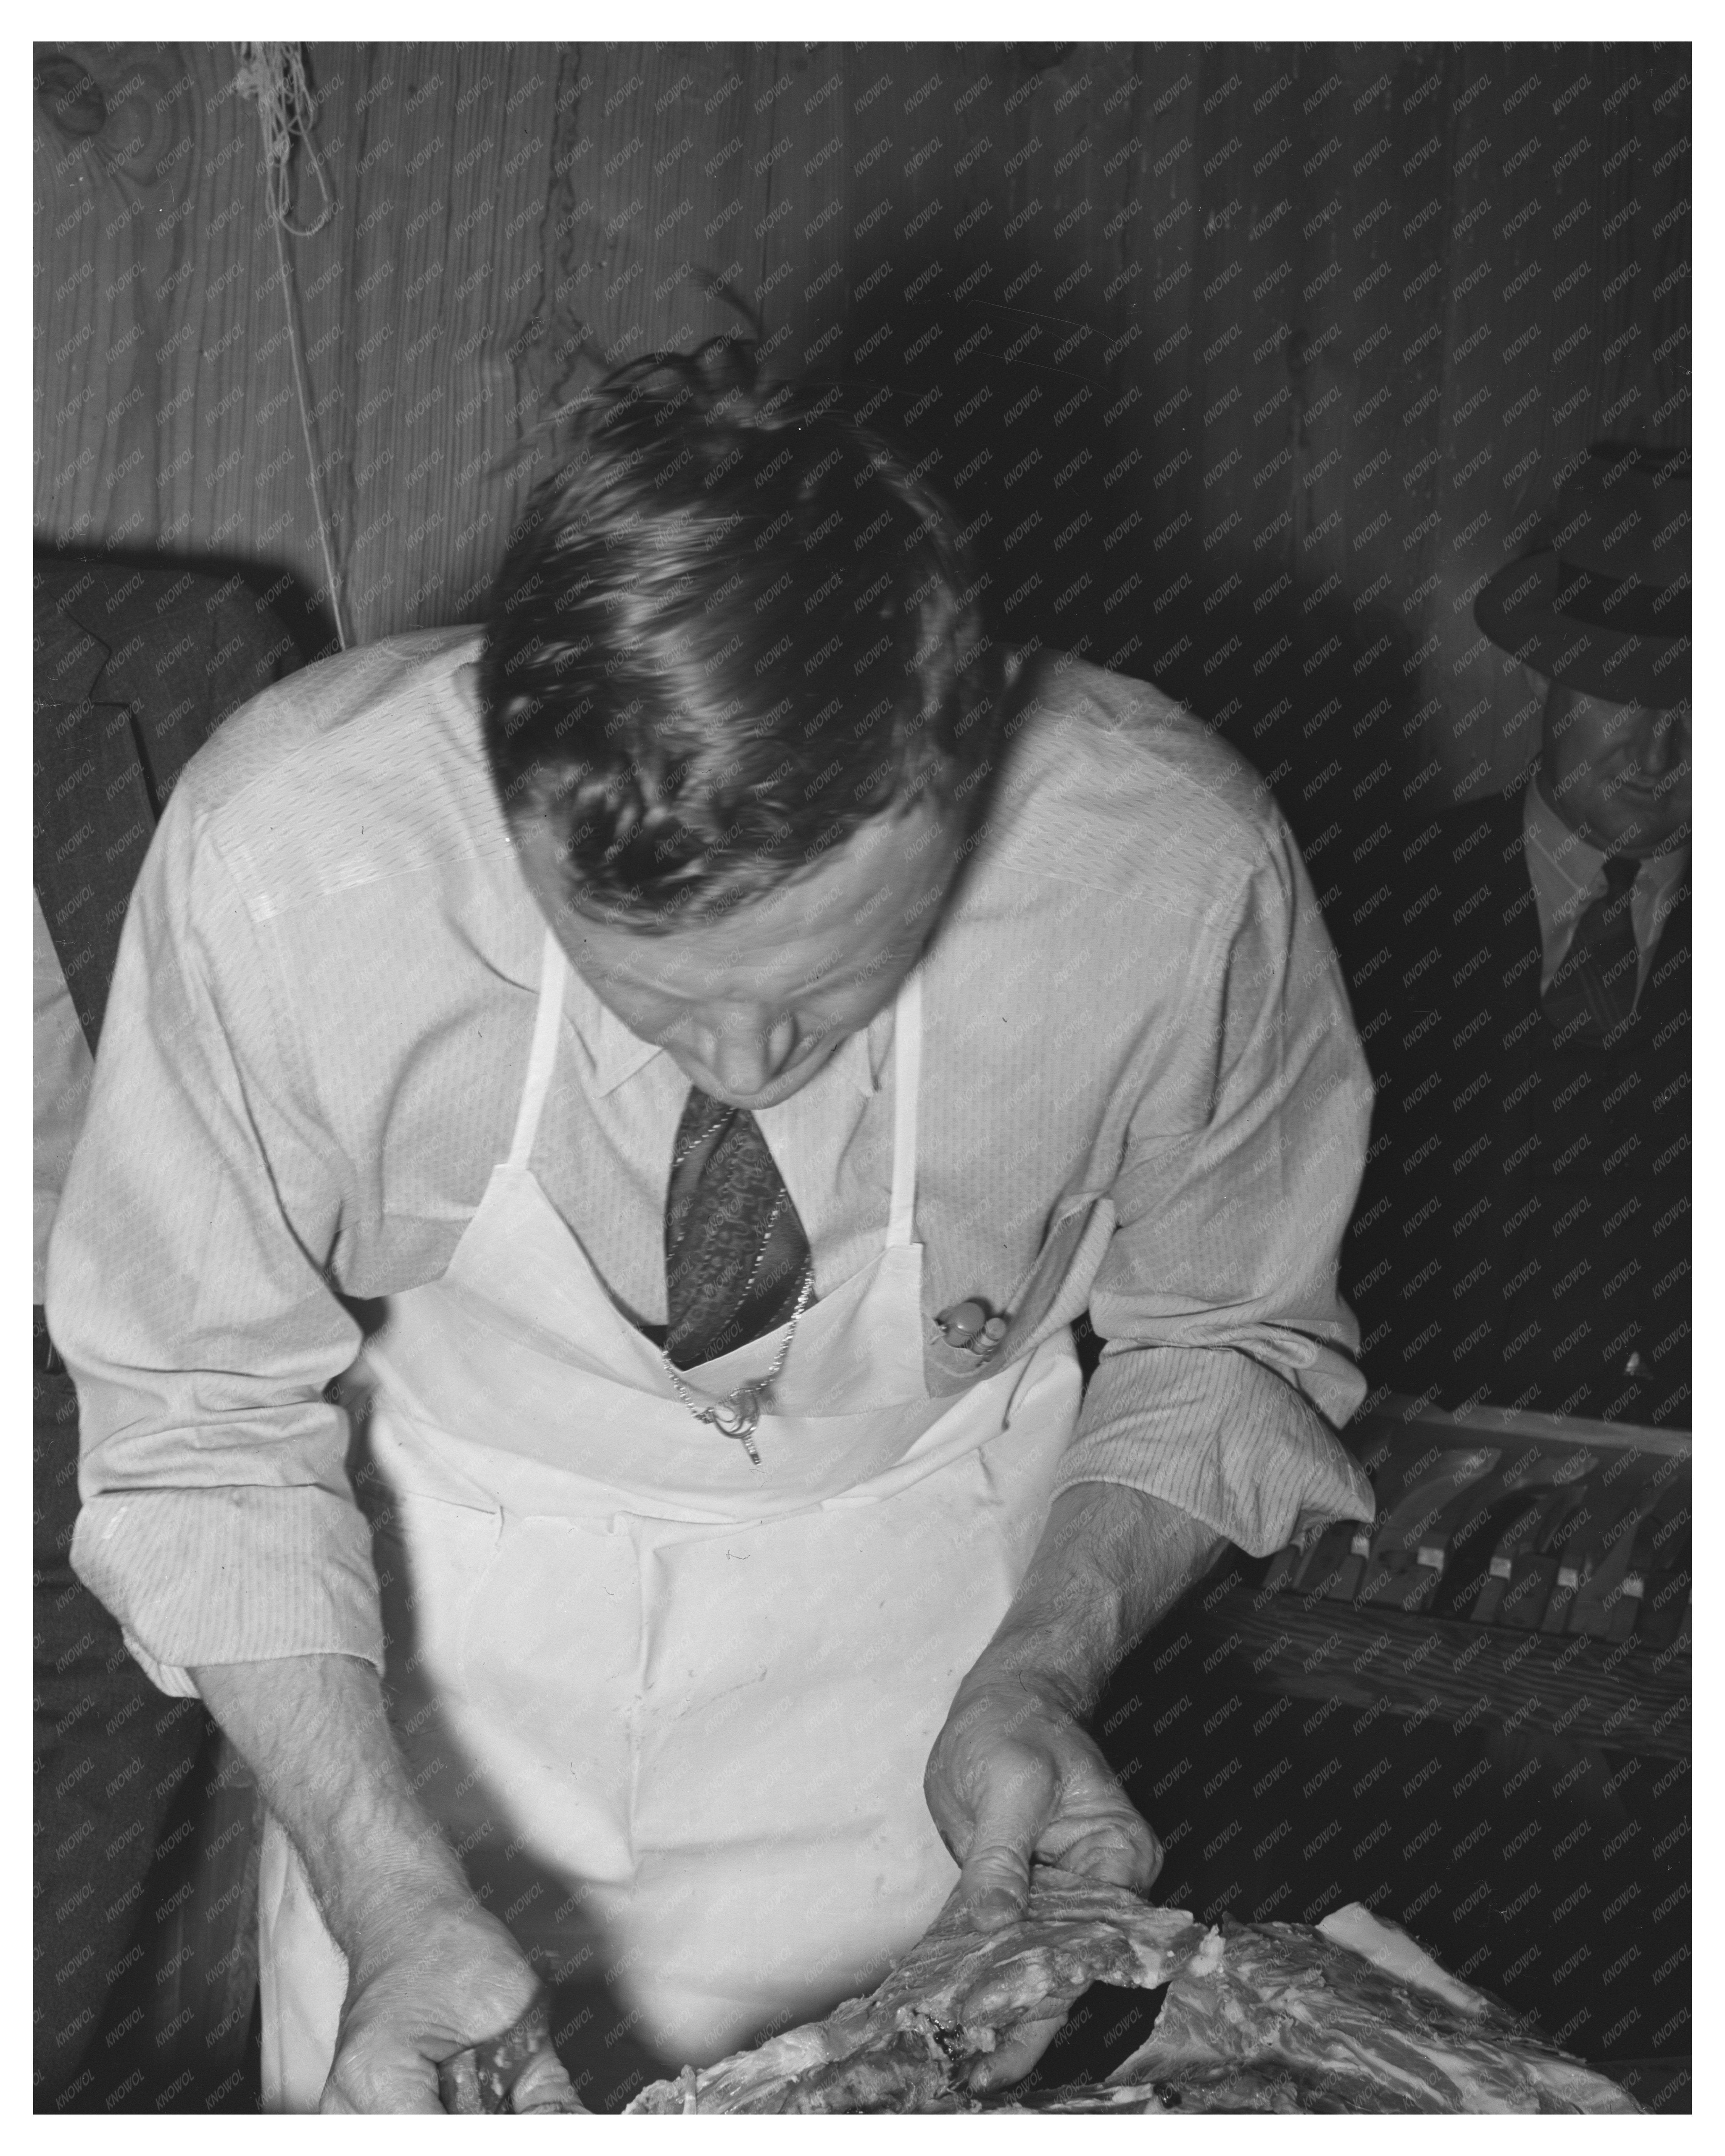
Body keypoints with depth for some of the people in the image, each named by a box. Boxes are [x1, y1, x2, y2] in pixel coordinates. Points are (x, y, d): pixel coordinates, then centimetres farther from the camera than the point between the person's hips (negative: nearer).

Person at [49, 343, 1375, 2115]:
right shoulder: (277, 855, -32)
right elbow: (202, 1425, -19)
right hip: (436, 1606, 0)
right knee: (372, 2102, 18)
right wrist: (393, 1899, -30)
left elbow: (1224, 1339, -9)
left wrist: (1038, 1672, -25)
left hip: (916, 1616, 1)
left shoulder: (1169, 872, -30)